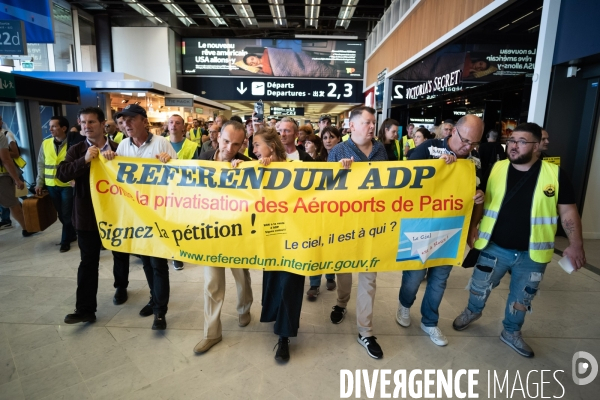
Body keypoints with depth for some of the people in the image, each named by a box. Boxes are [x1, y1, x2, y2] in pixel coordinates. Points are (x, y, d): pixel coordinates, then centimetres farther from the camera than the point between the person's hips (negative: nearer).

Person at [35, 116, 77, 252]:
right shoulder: (45, 143, 4)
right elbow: (41, 164, 11)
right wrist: (39, 182, 8)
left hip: (68, 185, -4)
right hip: (51, 185, 5)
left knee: (66, 214, 1)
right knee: (61, 214, 13)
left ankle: (65, 240, 17)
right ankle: (72, 234, 31)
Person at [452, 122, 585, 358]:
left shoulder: (555, 174, -7)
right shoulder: (495, 169, -5)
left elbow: (568, 211, -3)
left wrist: (576, 244, -12)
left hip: (532, 254, 0)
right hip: (494, 248, 0)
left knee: (522, 299, 18)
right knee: (479, 288, 16)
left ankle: (511, 332, 42)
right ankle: (473, 311, 47)